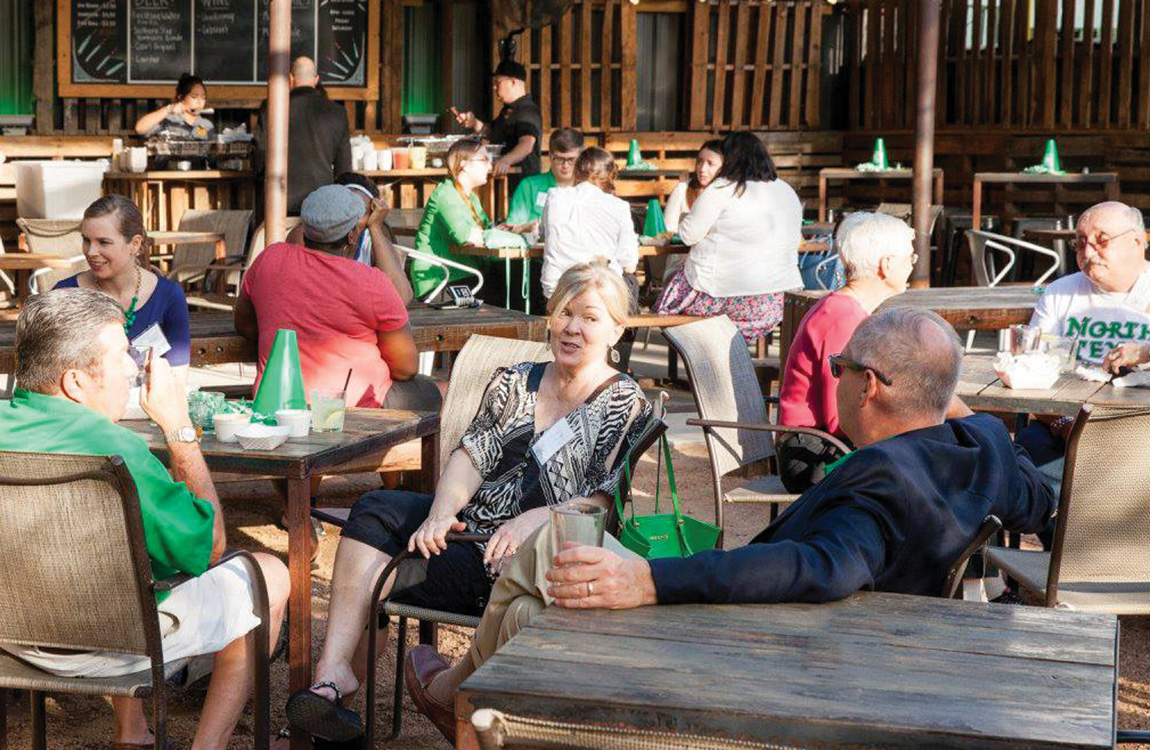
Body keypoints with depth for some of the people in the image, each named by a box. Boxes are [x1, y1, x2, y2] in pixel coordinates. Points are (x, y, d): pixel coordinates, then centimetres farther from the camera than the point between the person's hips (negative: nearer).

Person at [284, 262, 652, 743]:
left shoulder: (626, 404, 1)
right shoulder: (516, 383, 16)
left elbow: (609, 502, -9)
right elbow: (471, 455, 6)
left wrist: (539, 518, -26)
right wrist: (442, 513, -15)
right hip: (470, 528, 6)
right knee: (375, 510, -23)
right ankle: (334, 672, -29)